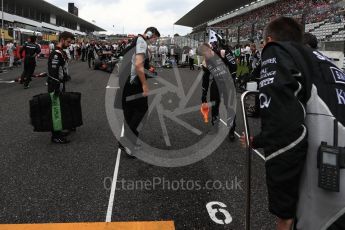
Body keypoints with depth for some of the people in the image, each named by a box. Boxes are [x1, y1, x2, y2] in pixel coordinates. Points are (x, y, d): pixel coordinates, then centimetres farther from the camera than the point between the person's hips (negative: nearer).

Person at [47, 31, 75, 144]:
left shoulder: (62, 52, 12)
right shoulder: (56, 54, -20)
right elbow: (53, 74, -25)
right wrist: (56, 90, -25)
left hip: (60, 86, 10)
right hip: (55, 87, -10)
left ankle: (59, 130, 29)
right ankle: (56, 136, 4)